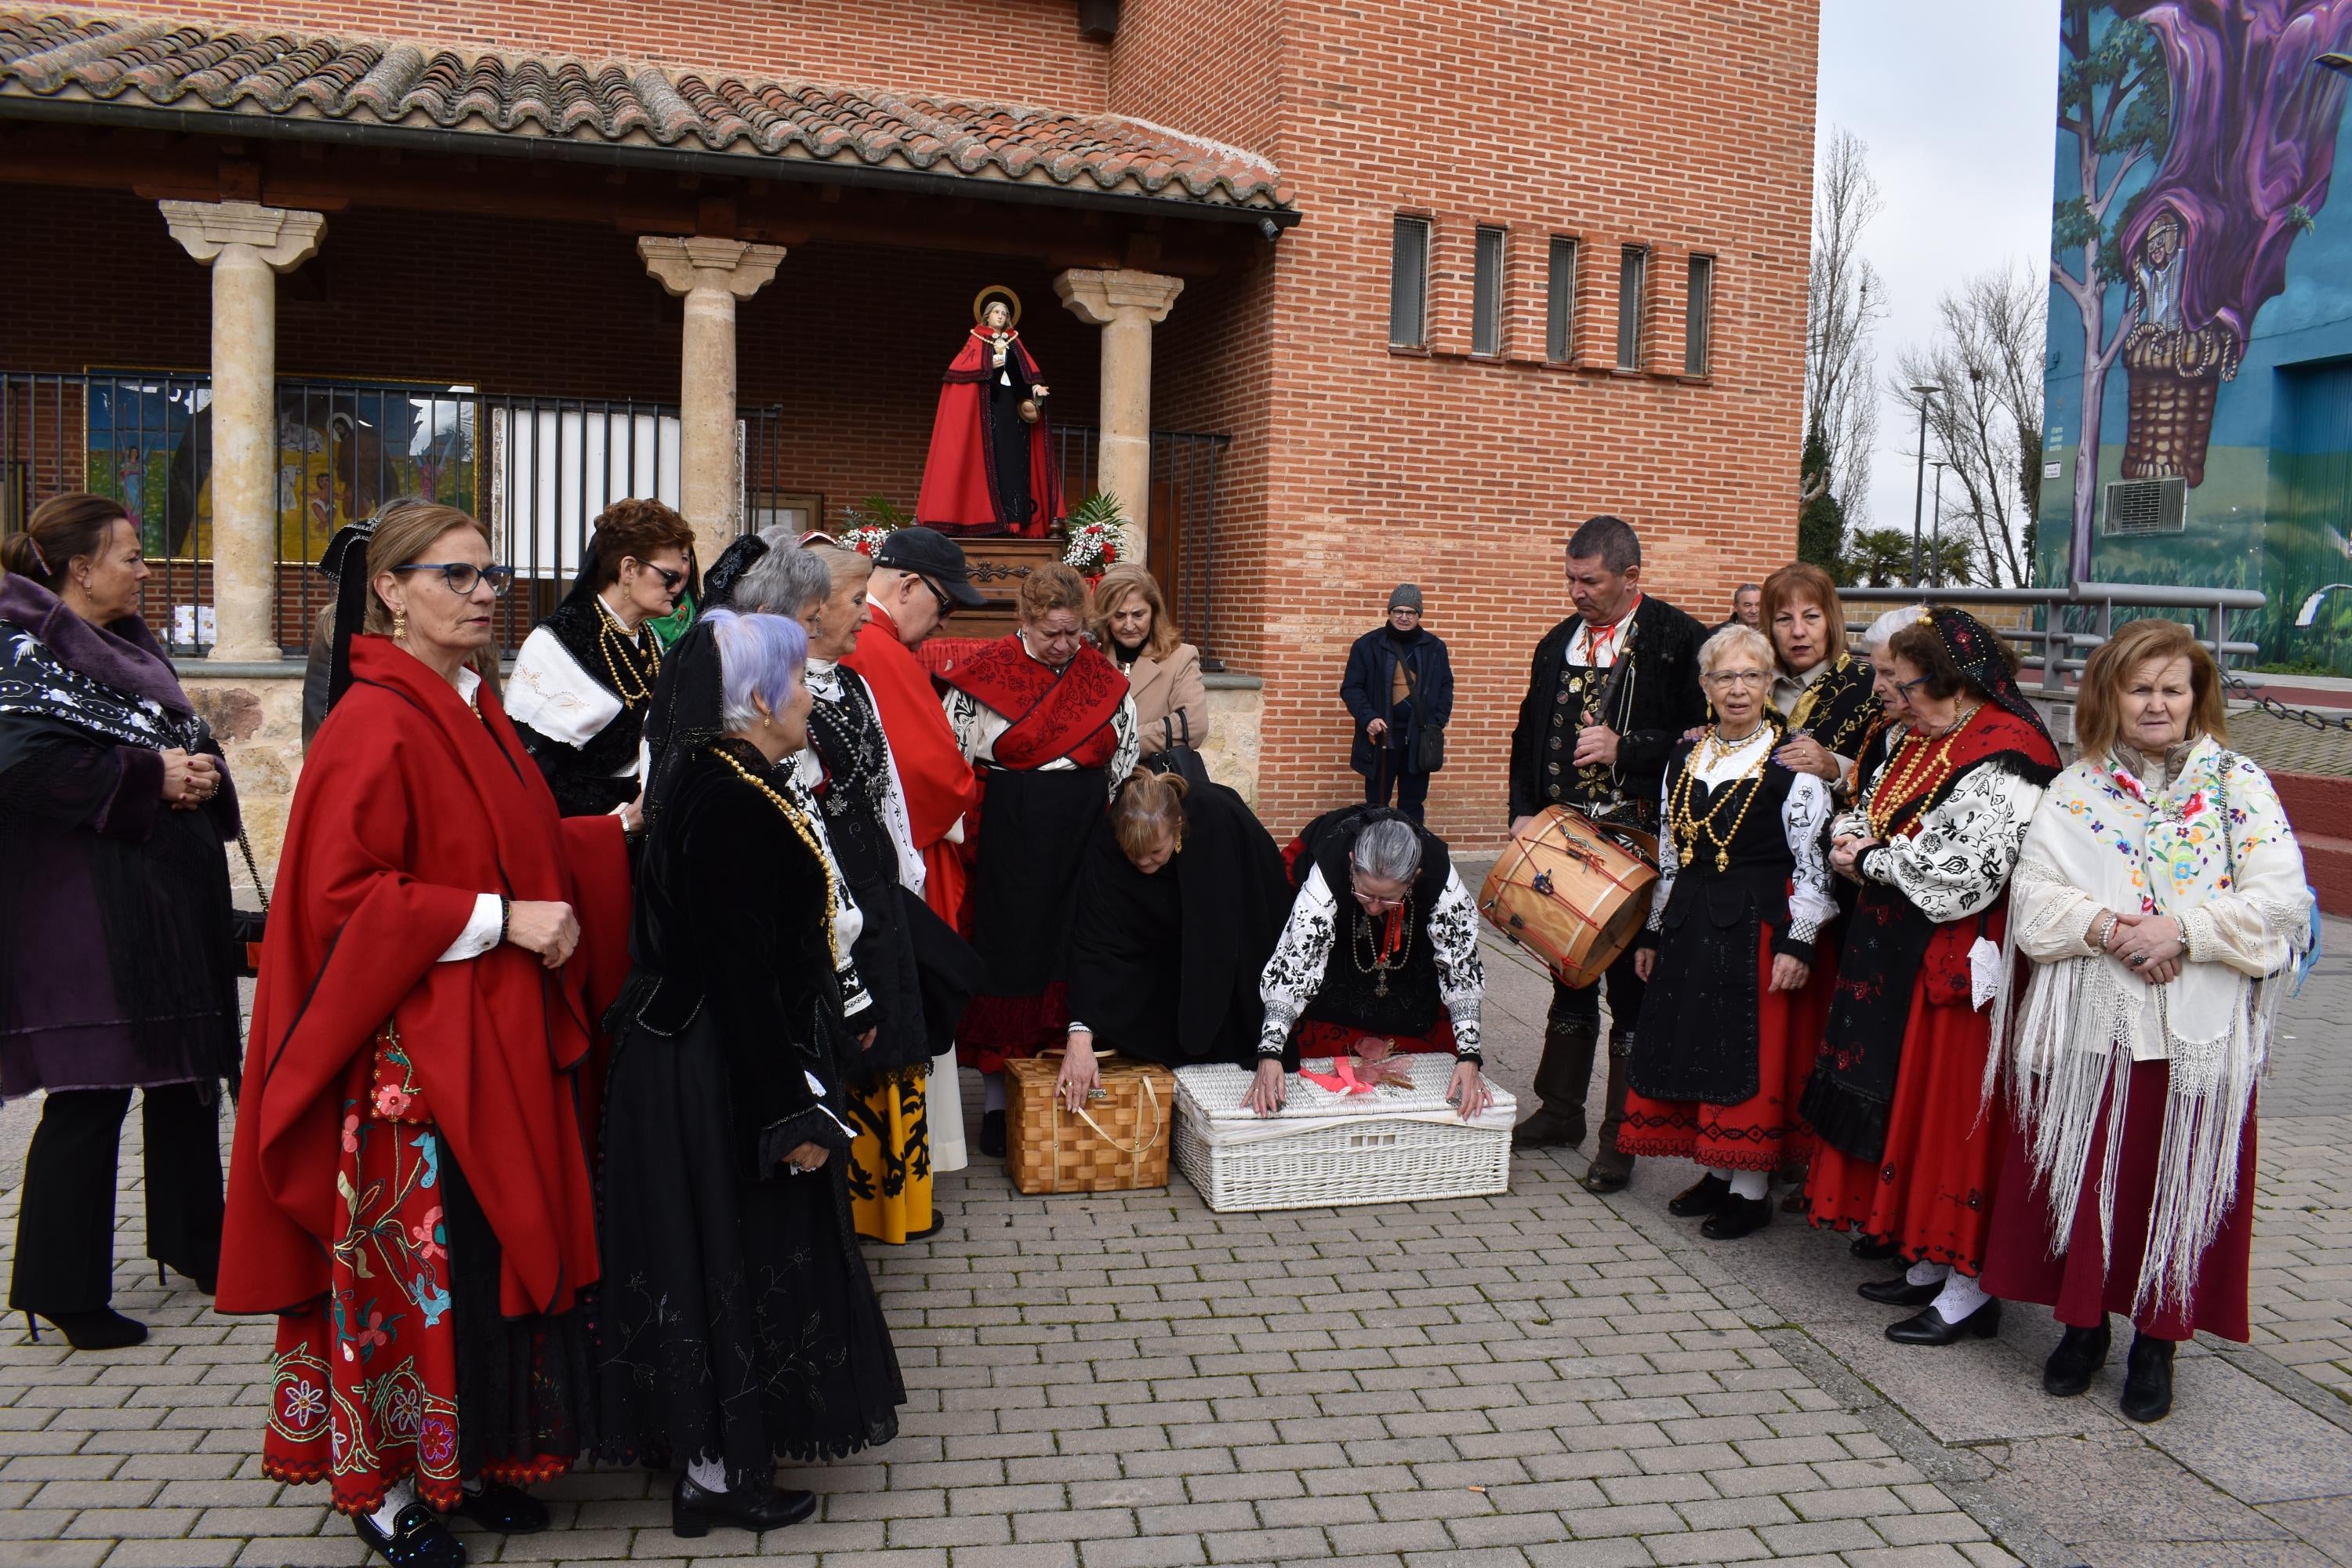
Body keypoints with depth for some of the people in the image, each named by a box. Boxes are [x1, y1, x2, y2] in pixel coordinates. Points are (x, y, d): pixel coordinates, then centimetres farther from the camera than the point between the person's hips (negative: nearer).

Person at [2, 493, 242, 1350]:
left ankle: (193, 1242, 31)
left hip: (174, 894, 9)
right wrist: (150, 778, -19)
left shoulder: (134, 645, 17)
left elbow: (184, 736, 23)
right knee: (89, 1096, -5)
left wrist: (200, 771, 1)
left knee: (185, 1071, 16)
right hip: (85, 904, -9)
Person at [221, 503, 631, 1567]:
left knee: (489, 1251, 14)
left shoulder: (474, 710, 12)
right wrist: (499, 919, -21)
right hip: (410, 1049, -8)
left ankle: (466, 1457, 29)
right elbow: (343, 893, -19)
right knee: (410, 1263, 3)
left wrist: (620, 830, 9)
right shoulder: (376, 721, -14)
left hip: (499, 1040, 8)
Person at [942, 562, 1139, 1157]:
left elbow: (1127, 764, 12)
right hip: (1008, 844, -3)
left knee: (1077, 957, 6)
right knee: (1009, 961, 4)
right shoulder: (984, 675, -5)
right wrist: (971, 835, -4)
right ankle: (997, 1101, 16)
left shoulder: (1104, 678, 5)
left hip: (1086, 839, 3)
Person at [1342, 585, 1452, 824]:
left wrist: (1438, 722, -3)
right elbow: (1351, 688, -2)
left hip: (1419, 740, 2)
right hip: (1381, 739, -2)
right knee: (1376, 805, 5)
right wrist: (1368, 718, -17)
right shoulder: (1367, 645, -3)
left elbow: (1446, 687, 11)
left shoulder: (1434, 647, 5)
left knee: (1413, 805, 10)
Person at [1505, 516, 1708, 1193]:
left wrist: (1624, 749, -20)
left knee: (1632, 986, 2)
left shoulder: (1677, 641, -9)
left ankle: (1621, 1137, 13)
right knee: (1570, 977, 17)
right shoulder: (1558, 643, 11)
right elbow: (1529, 736, 17)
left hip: (1641, 844, -6)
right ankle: (1561, 1109, 32)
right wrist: (1523, 811, 6)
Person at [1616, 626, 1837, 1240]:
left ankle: (1751, 1191, 12)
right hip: (1689, 925, 6)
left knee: (1752, 1054, 0)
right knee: (1695, 1047, 11)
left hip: (1756, 928, -6)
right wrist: (1653, 933, 15)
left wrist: (1797, 943, -14)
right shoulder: (1685, 756, 10)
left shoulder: (1791, 762, -7)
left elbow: (1813, 861, -8)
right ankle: (1719, 1174, 26)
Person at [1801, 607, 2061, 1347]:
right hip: (1897, 956, 9)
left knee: (1953, 1114, -3)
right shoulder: (1916, 741, 12)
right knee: (1906, 1105, 14)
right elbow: (1866, 808, 21)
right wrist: (1851, 838, -2)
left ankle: (1969, 1290, 8)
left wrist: (1871, 861, -12)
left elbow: (1965, 870, -24)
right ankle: (1930, 1263, 26)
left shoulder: (2005, 758, -17)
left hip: (1957, 966, -9)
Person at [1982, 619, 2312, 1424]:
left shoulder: (2240, 785, 2)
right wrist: (2105, 927, -16)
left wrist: (2184, 931, -16)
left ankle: (2157, 1342, 21)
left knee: (2179, 1185, 4)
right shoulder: (2075, 788, 7)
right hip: (2084, 1024, 1)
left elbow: (2281, 902, -6)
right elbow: (2032, 898, 0)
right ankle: (2082, 1324, 25)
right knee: (2082, 1175, 6)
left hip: (2196, 1032, -1)